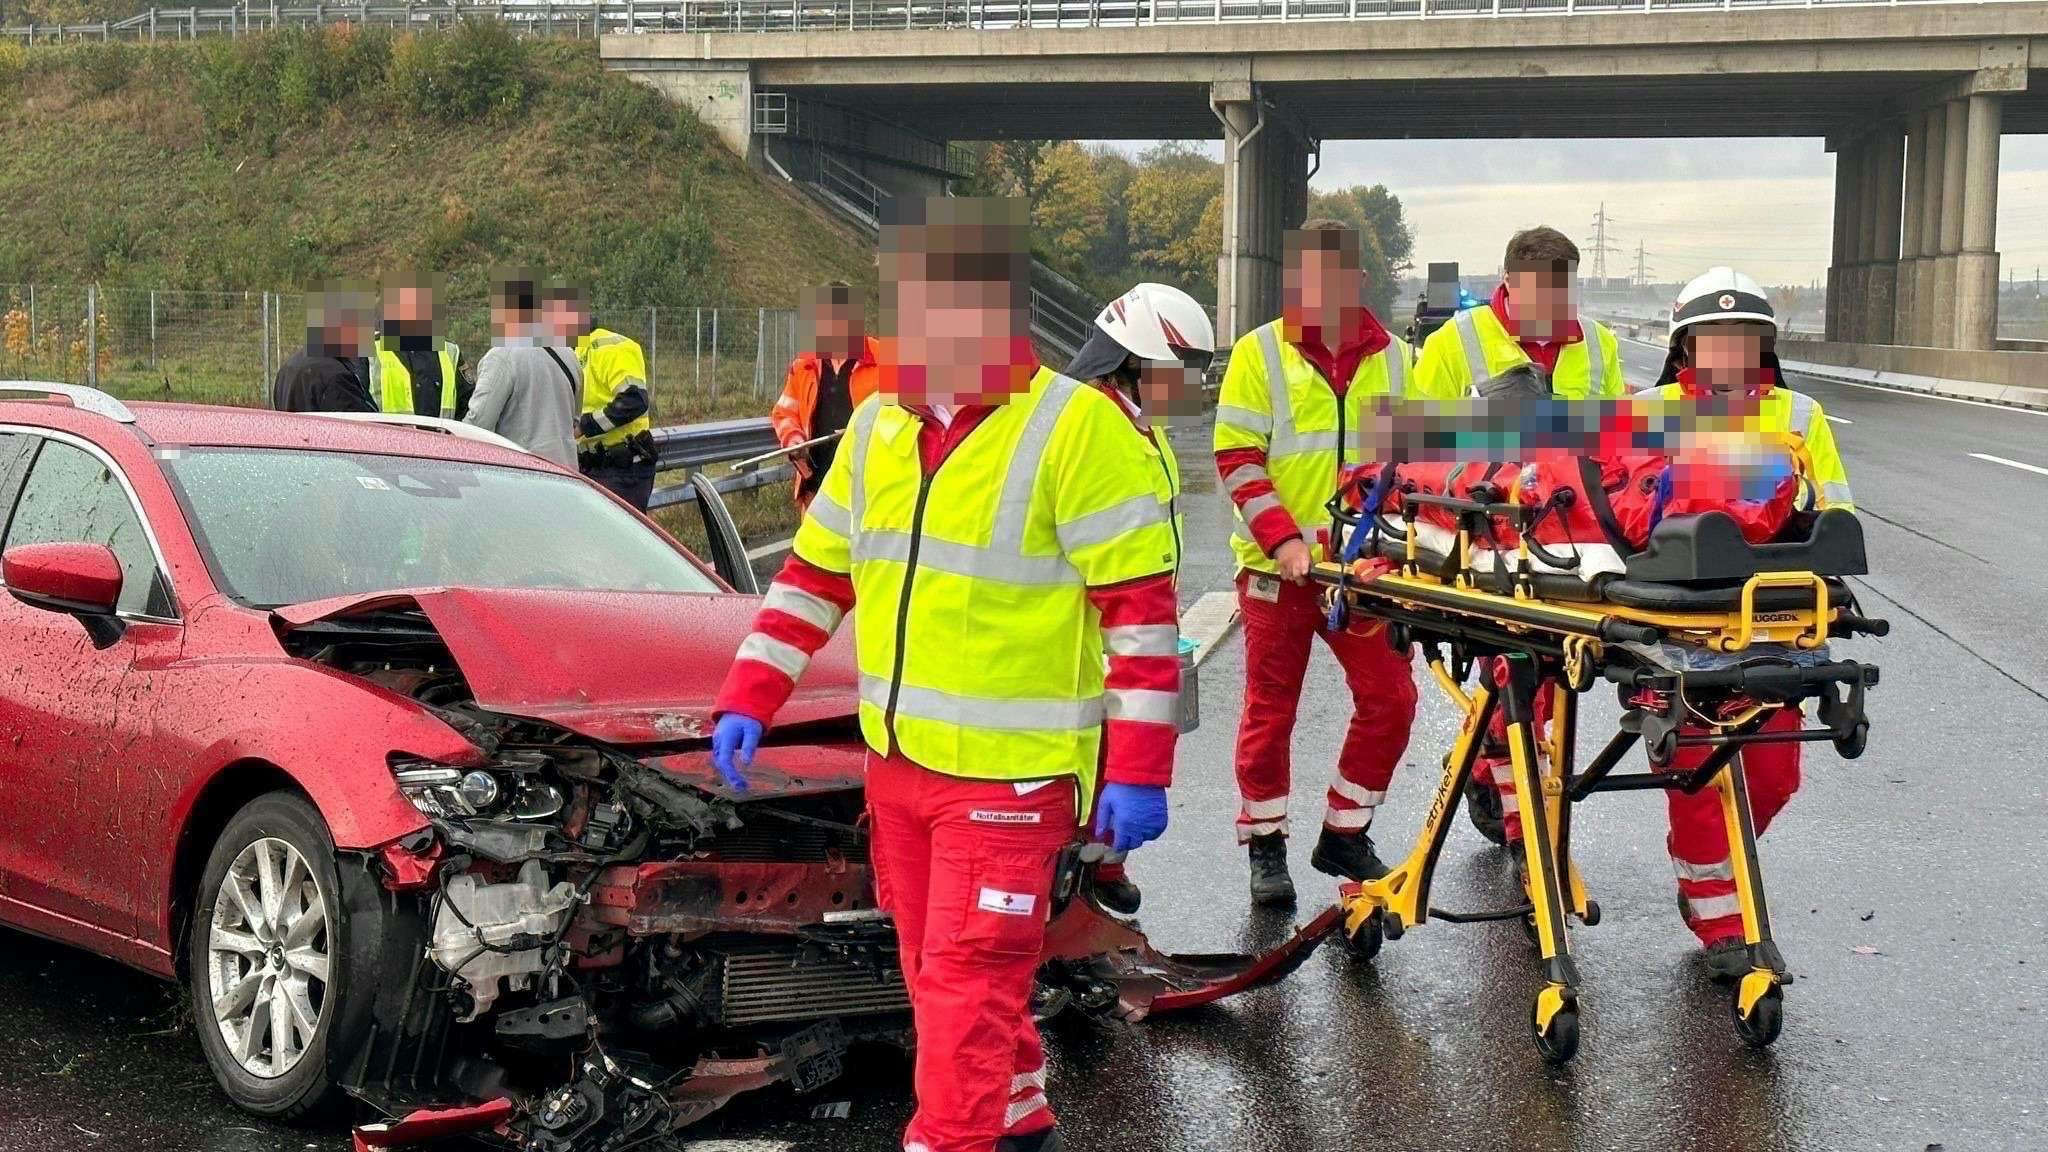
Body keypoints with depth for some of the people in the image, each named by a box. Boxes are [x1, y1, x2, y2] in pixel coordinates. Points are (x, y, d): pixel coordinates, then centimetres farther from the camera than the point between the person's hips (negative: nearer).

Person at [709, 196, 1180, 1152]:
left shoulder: (1073, 427, -14)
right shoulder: (876, 427, 7)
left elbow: (1141, 606, -15)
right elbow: (812, 576, 15)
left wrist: (1138, 770, -17)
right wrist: (746, 702, 7)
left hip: (1011, 773, -7)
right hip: (895, 761, 7)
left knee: (966, 985, -5)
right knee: (941, 975, 19)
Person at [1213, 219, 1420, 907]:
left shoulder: (1389, 356, 8)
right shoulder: (1261, 353, -3)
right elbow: (1237, 460, -7)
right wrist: (1282, 539, -19)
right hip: (1280, 568, -3)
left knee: (1391, 697, 2)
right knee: (1271, 708, 5)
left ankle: (1344, 835, 19)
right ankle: (1265, 847, 19)